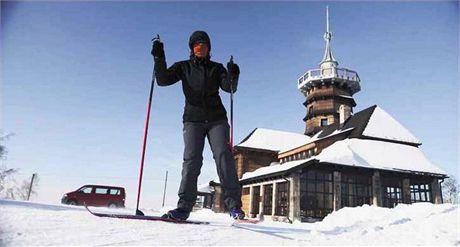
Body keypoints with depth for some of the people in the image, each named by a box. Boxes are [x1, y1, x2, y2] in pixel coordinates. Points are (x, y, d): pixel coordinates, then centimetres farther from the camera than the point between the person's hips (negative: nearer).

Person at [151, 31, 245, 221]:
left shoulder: (216, 68, 13)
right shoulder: (184, 67, 13)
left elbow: (229, 87, -2)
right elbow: (163, 80, -1)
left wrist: (233, 76, -23)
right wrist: (159, 58, -14)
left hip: (217, 119, 0)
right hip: (193, 119, 0)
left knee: (223, 156, -14)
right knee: (192, 159, -13)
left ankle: (234, 205, -15)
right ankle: (184, 206, -11)